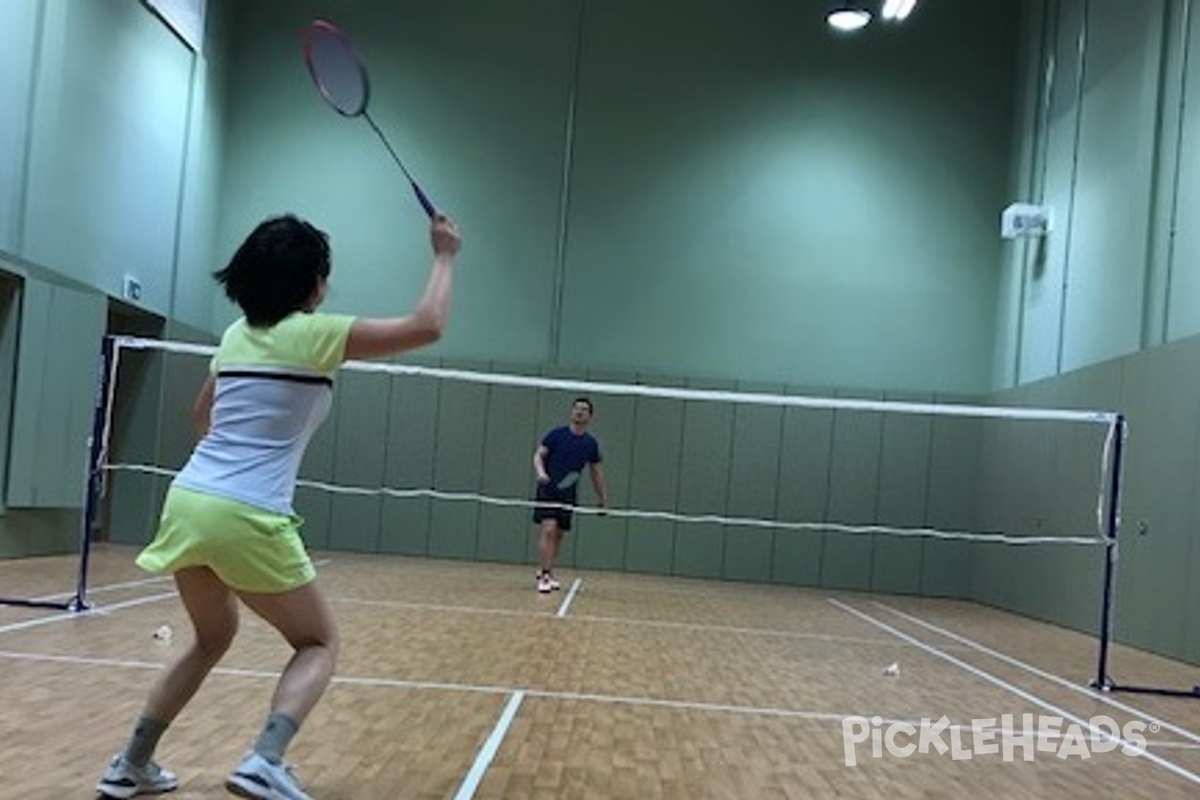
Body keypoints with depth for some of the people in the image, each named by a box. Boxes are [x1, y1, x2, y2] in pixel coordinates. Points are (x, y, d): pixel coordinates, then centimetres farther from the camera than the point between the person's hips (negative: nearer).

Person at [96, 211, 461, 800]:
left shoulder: (235, 335, 14)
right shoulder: (316, 334, -5)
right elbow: (427, 327, -5)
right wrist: (445, 256, 7)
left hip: (187, 502, 7)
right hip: (247, 519, -7)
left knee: (212, 639, 27)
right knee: (319, 643, 10)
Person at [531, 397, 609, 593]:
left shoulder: (591, 444, 6)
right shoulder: (556, 434, -3)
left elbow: (596, 473, 13)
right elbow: (538, 455, -3)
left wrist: (603, 500, 12)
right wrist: (540, 472, -24)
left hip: (568, 495, 4)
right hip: (548, 491, -4)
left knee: (558, 535, 8)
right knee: (548, 530, -16)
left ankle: (546, 571, 24)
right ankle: (544, 576, -16)